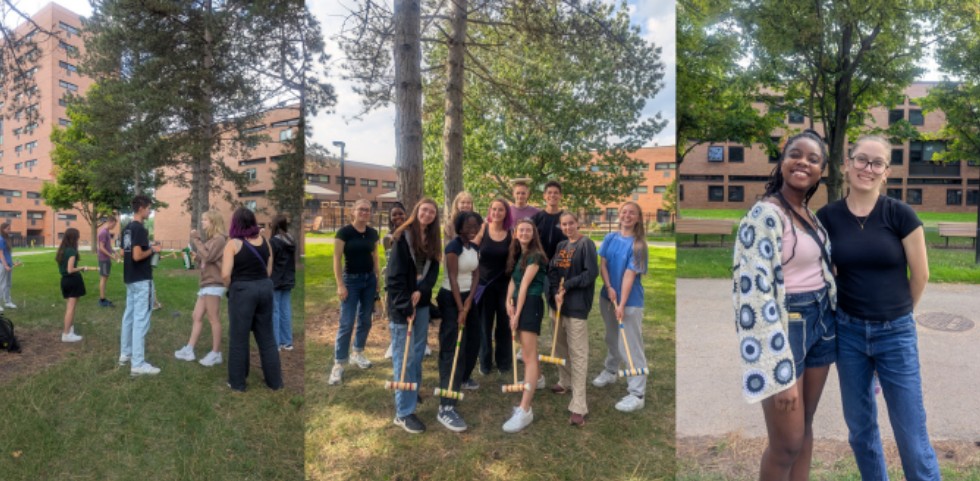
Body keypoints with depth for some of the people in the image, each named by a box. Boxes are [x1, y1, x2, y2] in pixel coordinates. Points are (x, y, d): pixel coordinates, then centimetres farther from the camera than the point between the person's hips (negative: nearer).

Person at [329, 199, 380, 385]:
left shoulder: (373, 233, 3)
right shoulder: (344, 232, -11)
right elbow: (337, 259, -11)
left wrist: (378, 279, 9)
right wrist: (340, 285, -15)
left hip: (369, 279, 5)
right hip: (351, 279, -5)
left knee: (365, 320, 12)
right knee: (347, 323, -6)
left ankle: (358, 353, 31)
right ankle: (338, 364, 2)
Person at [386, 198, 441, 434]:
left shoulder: (432, 240, 11)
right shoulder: (403, 237, -9)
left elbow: (433, 271, 4)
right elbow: (395, 275, -14)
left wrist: (420, 292, -14)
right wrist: (405, 306, -18)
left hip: (422, 302, 6)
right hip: (401, 304, -6)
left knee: (418, 353, 13)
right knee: (404, 357, -5)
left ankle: (411, 393, 31)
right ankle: (404, 412, 0)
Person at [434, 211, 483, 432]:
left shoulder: (475, 248, 7)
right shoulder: (453, 247, -17)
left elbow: (476, 274, 4)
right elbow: (453, 278, -20)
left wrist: (470, 300, -10)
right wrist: (460, 309, -21)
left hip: (467, 297, 9)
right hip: (450, 298, -8)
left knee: (473, 340, 19)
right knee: (453, 349, -14)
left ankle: (463, 379, 46)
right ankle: (446, 407, -15)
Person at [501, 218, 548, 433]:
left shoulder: (535, 256, -10)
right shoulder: (517, 254, 15)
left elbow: (525, 284, -13)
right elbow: (513, 281, 12)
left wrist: (517, 313, -15)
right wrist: (508, 302, -5)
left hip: (530, 304, -9)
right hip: (518, 303, 9)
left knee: (529, 355, -14)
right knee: (527, 348, 23)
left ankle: (525, 410, -18)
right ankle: (537, 378, 50)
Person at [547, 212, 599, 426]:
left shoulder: (586, 244, -6)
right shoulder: (560, 246, 12)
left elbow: (591, 273, -13)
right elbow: (552, 271, 7)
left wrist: (567, 286, -11)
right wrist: (555, 293, -9)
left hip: (577, 305, -7)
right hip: (558, 302, 7)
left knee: (578, 352, -8)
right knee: (560, 345, 17)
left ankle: (578, 406, -7)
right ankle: (565, 382, 39)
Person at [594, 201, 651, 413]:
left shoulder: (637, 244, -13)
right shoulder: (610, 238, 2)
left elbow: (630, 274, -18)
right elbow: (603, 264, 1)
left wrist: (622, 304, -20)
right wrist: (609, 288, -13)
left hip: (630, 301, -5)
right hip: (607, 296, 5)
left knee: (631, 346, -4)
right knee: (612, 339, 22)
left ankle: (636, 394, 1)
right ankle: (610, 371, 43)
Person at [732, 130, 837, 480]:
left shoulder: (811, 214, 9)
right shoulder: (765, 214, -18)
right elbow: (755, 292, -23)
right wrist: (780, 372, -24)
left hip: (820, 321, 8)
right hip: (785, 326, -8)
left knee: (806, 427, 17)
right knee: (787, 442, 1)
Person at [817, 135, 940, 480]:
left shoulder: (900, 214, -9)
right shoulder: (827, 216, -4)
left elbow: (920, 274, 0)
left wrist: (899, 312, 10)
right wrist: (844, 308, 7)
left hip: (896, 333, -2)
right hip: (848, 331, 2)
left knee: (912, 436, 5)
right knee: (860, 427, 15)